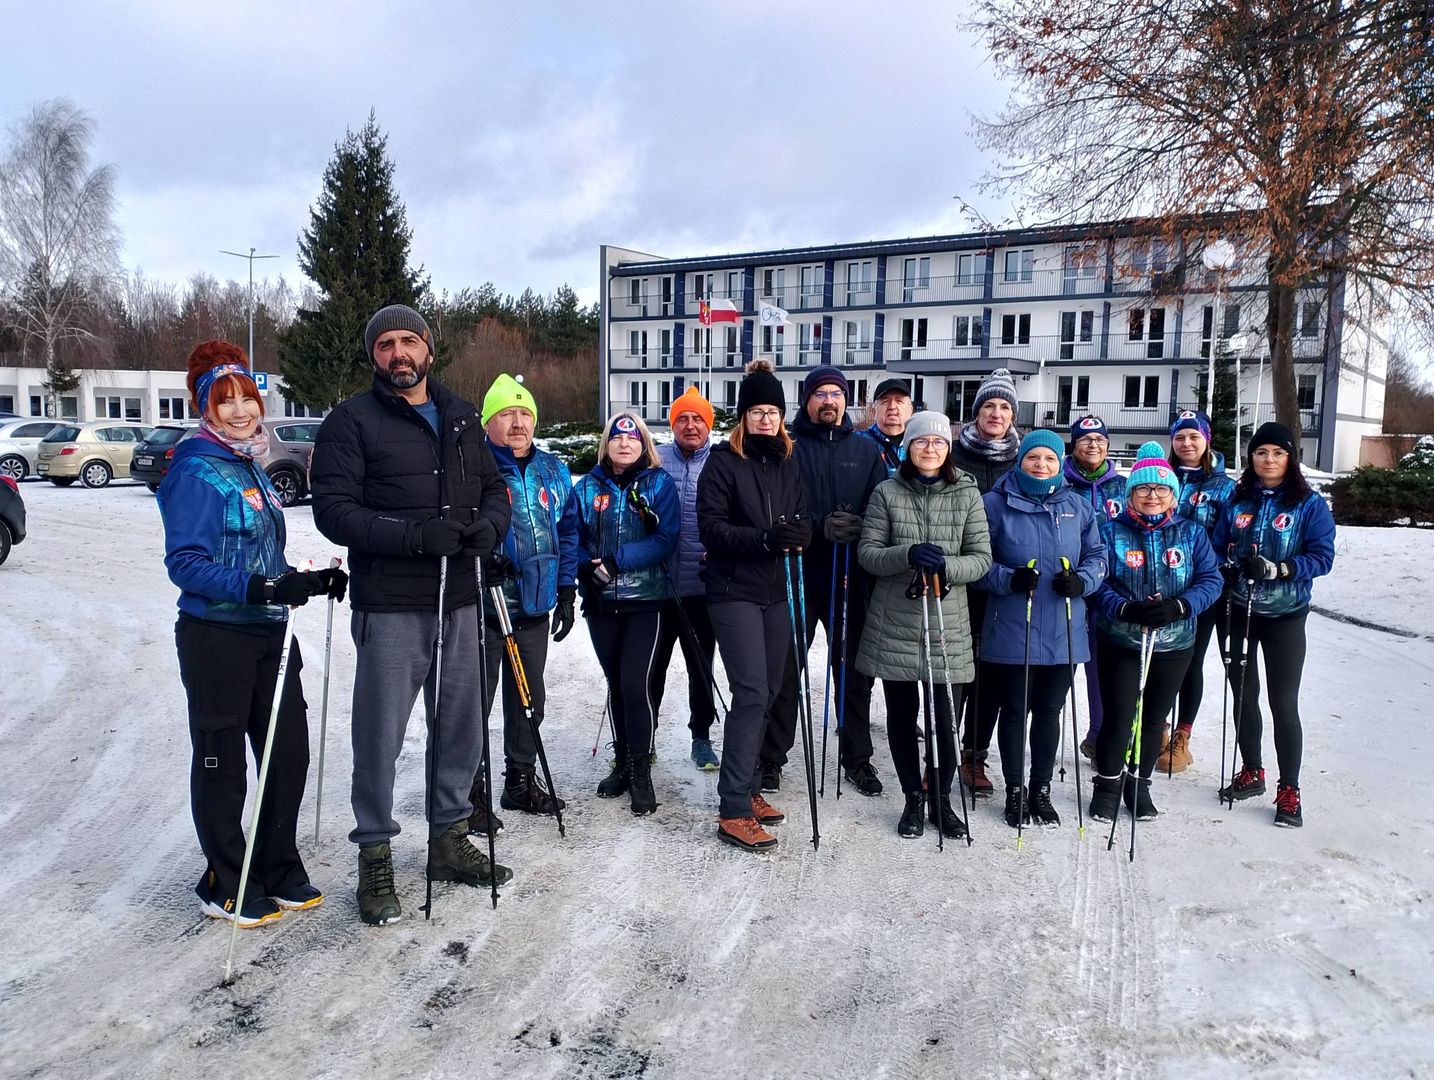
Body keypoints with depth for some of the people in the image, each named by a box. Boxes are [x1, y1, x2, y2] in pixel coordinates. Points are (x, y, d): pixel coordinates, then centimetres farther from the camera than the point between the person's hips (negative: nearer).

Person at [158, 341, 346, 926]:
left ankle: (278, 871, 28)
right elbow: (184, 563, -19)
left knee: (290, 752, 11)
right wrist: (255, 588, -30)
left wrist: (311, 580, 6)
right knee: (222, 762, 6)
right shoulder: (196, 472, -11)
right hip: (216, 638, -8)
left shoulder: (251, 470, 14)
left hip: (270, 634, 8)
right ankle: (226, 886, 22)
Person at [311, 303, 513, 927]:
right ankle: (375, 857, 18)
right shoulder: (351, 422, -2)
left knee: (460, 724, 14)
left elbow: (494, 489, 16)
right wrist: (415, 534, -23)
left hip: (459, 600, 5)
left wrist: (488, 527, -8)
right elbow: (333, 510, -11)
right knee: (381, 732, 1)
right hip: (390, 605, -5)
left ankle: (449, 838, 31)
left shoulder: (462, 418, 14)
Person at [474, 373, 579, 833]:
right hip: (481, 604, -6)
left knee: (529, 697, 16)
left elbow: (567, 532, 14)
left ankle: (522, 779, 31)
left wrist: (566, 591, 11)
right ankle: (471, 790, 15)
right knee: (476, 699, 2)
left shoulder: (554, 471, 8)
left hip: (535, 606, 6)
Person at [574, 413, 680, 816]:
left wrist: (618, 560, -19)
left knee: (633, 684, -10)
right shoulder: (587, 488, 7)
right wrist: (587, 569, -12)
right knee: (615, 683, 13)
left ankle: (641, 773, 4)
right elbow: (575, 540, 8)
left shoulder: (659, 484, -1)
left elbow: (667, 539, -11)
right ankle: (623, 763, 28)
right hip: (601, 601, 3)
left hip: (644, 600, -3)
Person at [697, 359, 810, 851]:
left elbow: (803, 522, 10)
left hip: (775, 591, 6)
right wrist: (763, 537, -24)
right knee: (751, 693, -13)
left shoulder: (788, 464, 12)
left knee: (768, 693, 11)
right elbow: (711, 526, -12)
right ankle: (734, 811, -8)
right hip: (733, 591, -6)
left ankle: (747, 788, 26)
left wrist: (795, 534, -14)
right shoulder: (723, 461, -5)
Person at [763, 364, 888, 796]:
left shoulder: (866, 450, 10)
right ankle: (772, 757, 18)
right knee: (784, 669, 5)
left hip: (851, 577, 3)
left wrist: (859, 526, -19)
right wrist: (820, 526, -23)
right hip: (797, 573, -2)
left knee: (854, 668, 11)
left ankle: (857, 757, 26)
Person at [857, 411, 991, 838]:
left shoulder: (967, 494, 3)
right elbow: (867, 553, -3)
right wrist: (907, 555, -21)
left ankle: (941, 799, 24)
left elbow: (982, 558, 0)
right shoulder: (887, 492, 2)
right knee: (901, 715, 9)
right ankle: (913, 798, 27)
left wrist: (945, 565, -19)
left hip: (947, 625, 0)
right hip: (894, 626, 0)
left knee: (943, 718, 2)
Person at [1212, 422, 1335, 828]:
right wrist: (1228, 566, -14)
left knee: (1283, 703, -2)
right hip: (1238, 611, 4)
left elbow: (1322, 557, -11)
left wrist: (1277, 569, -25)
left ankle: (1289, 791, 10)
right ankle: (1251, 772, 30)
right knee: (1243, 694, 13)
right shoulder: (1238, 499, 5)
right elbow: (1217, 546, 7)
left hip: (1284, 616, -4)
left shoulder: (1309, 503, -5)